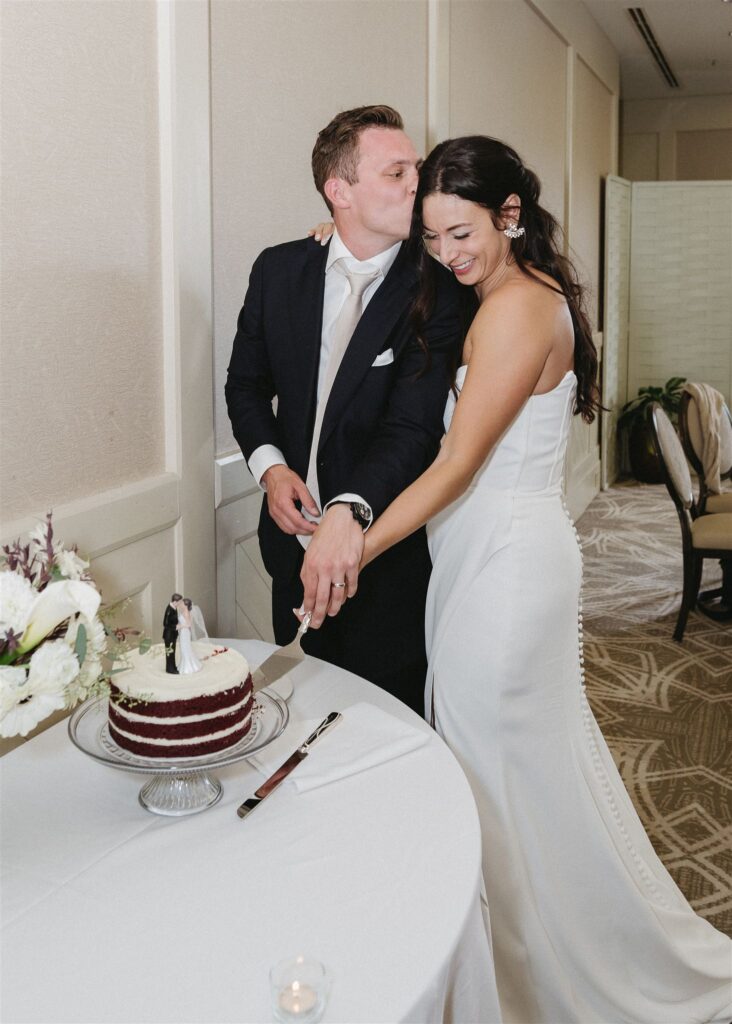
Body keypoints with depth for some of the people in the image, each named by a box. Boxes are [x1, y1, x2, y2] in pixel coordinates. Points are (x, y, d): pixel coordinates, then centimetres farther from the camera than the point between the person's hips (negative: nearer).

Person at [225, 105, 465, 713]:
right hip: (298, 535, 4)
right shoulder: (279, 270, -1)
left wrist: (349, 510, -41)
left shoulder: (437, 289, -14)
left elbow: (413, 427, -24)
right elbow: (246, 383, 10)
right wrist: (270, 466, -8)